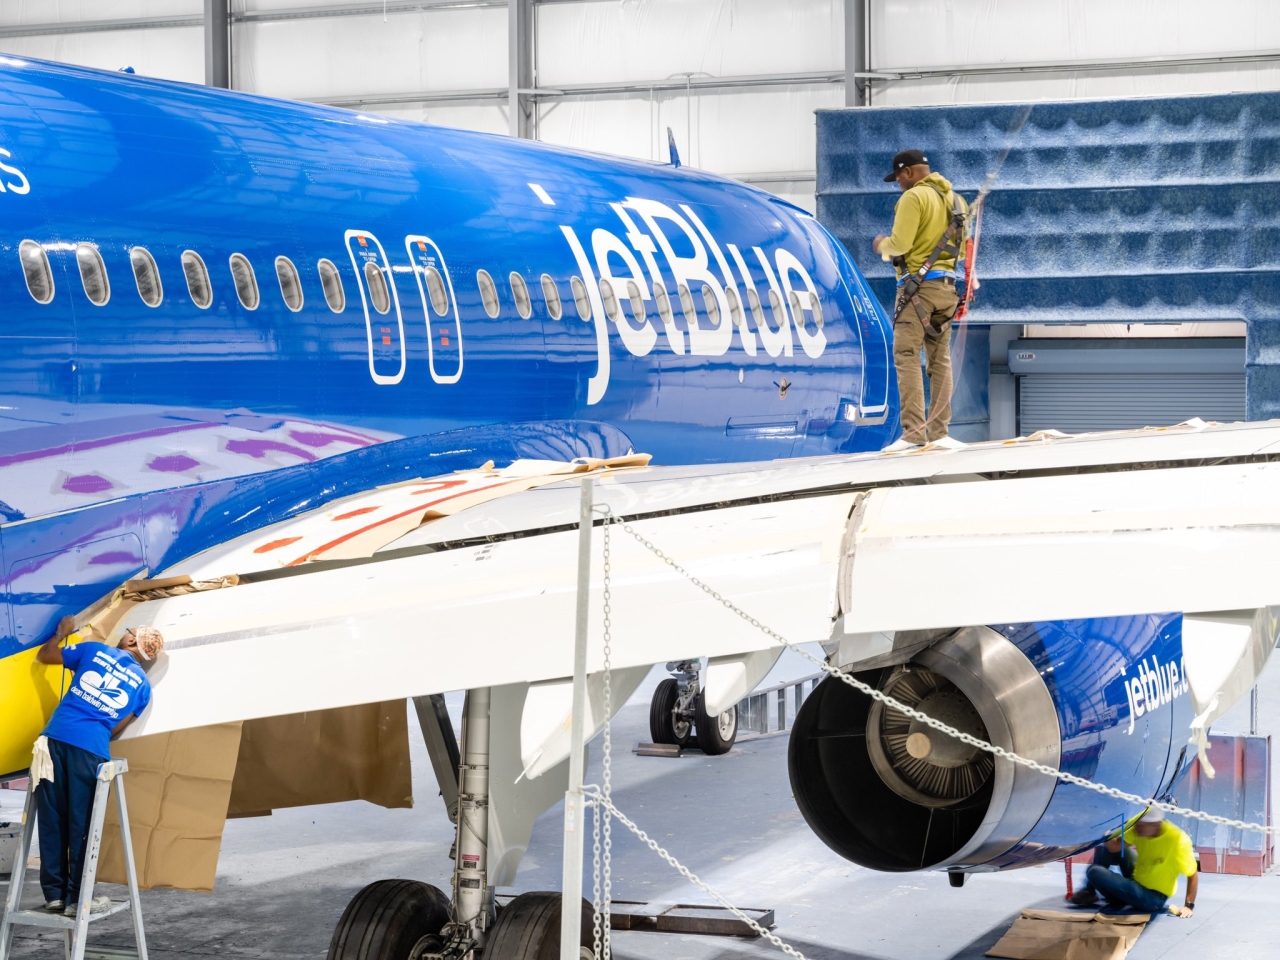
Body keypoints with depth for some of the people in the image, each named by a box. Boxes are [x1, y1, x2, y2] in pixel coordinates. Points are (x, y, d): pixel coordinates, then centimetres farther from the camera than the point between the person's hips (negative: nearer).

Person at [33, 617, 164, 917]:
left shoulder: (94, 651, 15)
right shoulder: (142, 685, 14)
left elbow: (44, 654, 26)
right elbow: (116, 728, 13)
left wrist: (61, 633, 44)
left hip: (56, 739, 1)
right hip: (90, 749, -1)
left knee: (51, 820, 7)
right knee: (80, 824, 4)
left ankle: (54, 893, 11)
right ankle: (76, 898, 4)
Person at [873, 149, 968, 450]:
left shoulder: (914, 197, -10)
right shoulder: (954, 199, 16)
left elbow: (900, 244, -15)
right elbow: (962, 247, 19)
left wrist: (882, 244, 5)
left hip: (919, 284, -8)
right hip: (946, 286, 8)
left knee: (907, 356, -10)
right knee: (940, 359, 10)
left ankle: (914, 432, -20)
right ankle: (939, 433, 8)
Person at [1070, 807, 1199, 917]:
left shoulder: (1178, 840, -27)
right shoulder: (1139, 828, -10)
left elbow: (1193, 874, -17)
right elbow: (1114, 846, -13)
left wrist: (1189, 906, -20)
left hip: (1152, 899, -7)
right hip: (1136, 880, 7)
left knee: (1095, 872, -19)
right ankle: (1090, 891, 11)